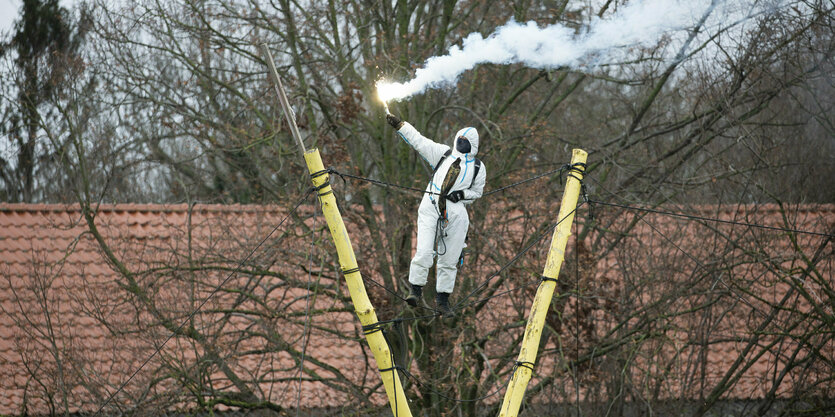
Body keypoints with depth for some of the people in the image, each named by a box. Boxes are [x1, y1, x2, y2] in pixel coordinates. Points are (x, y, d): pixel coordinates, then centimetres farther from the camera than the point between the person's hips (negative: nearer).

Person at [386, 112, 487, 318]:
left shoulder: (478, 168, 15)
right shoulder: (443, 153, 14)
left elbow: (476, 192, 21)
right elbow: (419, 140, 15)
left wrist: (462, 195, 0)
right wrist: (399, 124, 10)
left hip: (456, 214, 1)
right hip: (431, 208, -1)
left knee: (449, 260, 3)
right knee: (424, 253, -15)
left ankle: (443, 299, 14)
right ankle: (415, 289, -1)